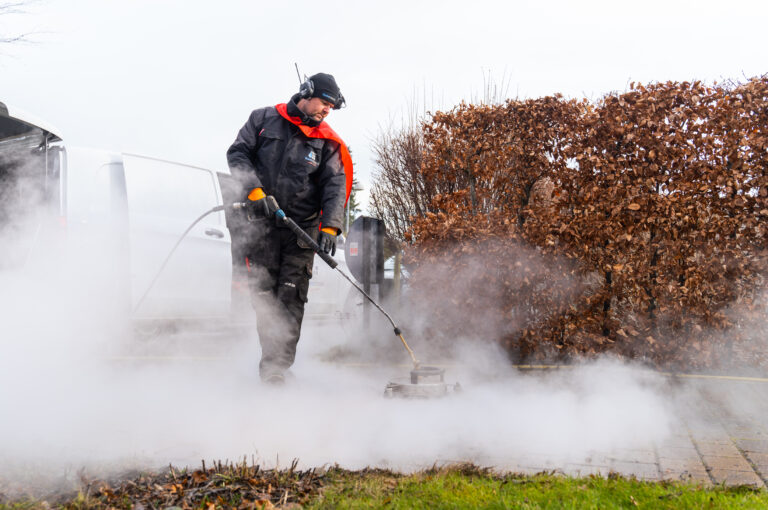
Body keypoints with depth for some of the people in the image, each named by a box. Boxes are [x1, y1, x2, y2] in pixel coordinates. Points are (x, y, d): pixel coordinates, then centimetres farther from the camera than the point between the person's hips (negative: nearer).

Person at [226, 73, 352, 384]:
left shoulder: (327, 143, 8)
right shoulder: (264, 119, 8)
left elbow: (335, 184, 2)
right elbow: (238, 153, 3)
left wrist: (330, 226, -13)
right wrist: (254, 190, -12)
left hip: (302, 228, 0)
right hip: (262, 221, 0)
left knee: (291, 297, -8)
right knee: (263, 292, 0)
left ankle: (277, 365, -6)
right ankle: (271, 355, 12)